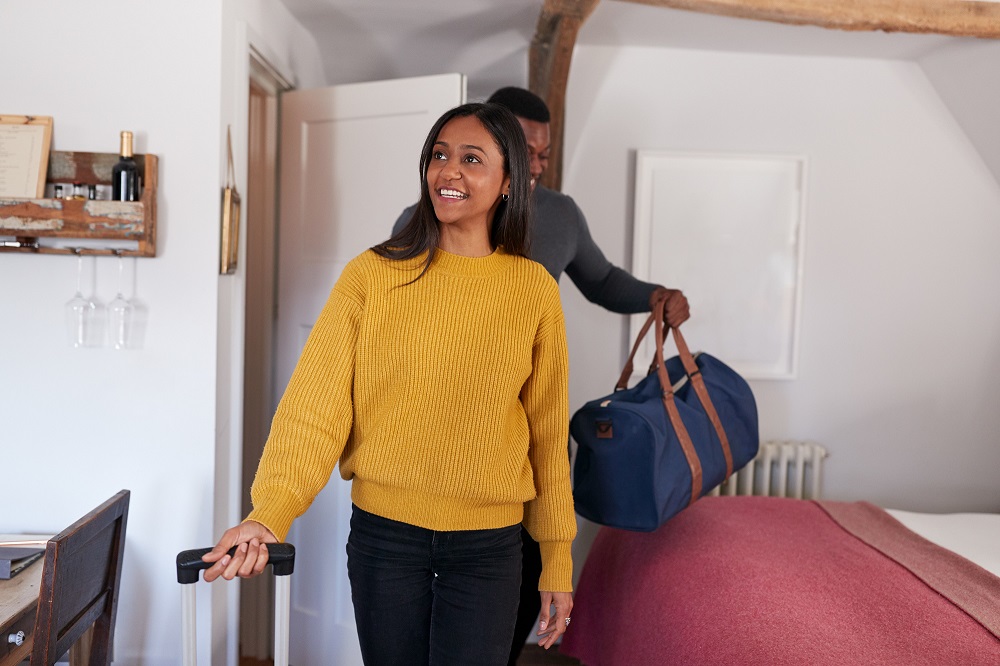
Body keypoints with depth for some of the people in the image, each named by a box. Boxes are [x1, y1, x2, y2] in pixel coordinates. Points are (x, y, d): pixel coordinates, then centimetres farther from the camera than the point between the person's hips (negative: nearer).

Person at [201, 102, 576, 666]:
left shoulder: (535, 291, -2)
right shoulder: (373, 275, -6)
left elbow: (547, 430, 2)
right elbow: (316, 403, -12)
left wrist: (558, 557, 6)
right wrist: (270, 515, -25)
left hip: (489, 548, 0)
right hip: (382, 534, 0)